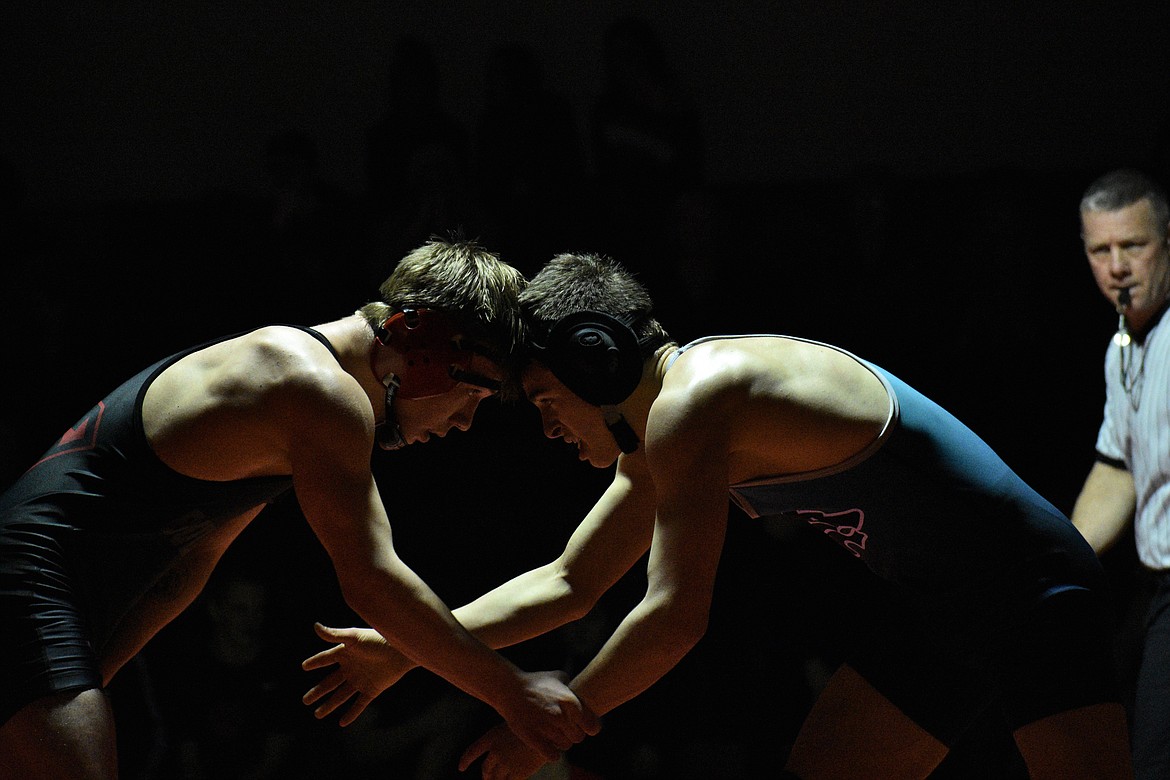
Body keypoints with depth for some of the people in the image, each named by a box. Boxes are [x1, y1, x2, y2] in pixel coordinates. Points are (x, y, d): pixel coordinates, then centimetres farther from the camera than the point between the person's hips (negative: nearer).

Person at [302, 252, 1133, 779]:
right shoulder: (654, 440, 10)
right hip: (931, 614, 9)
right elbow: (569, 583, 21)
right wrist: (407, 649, 17)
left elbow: (674, 617, -23)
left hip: (1034, 594, -9)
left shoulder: (692, 401, -21)